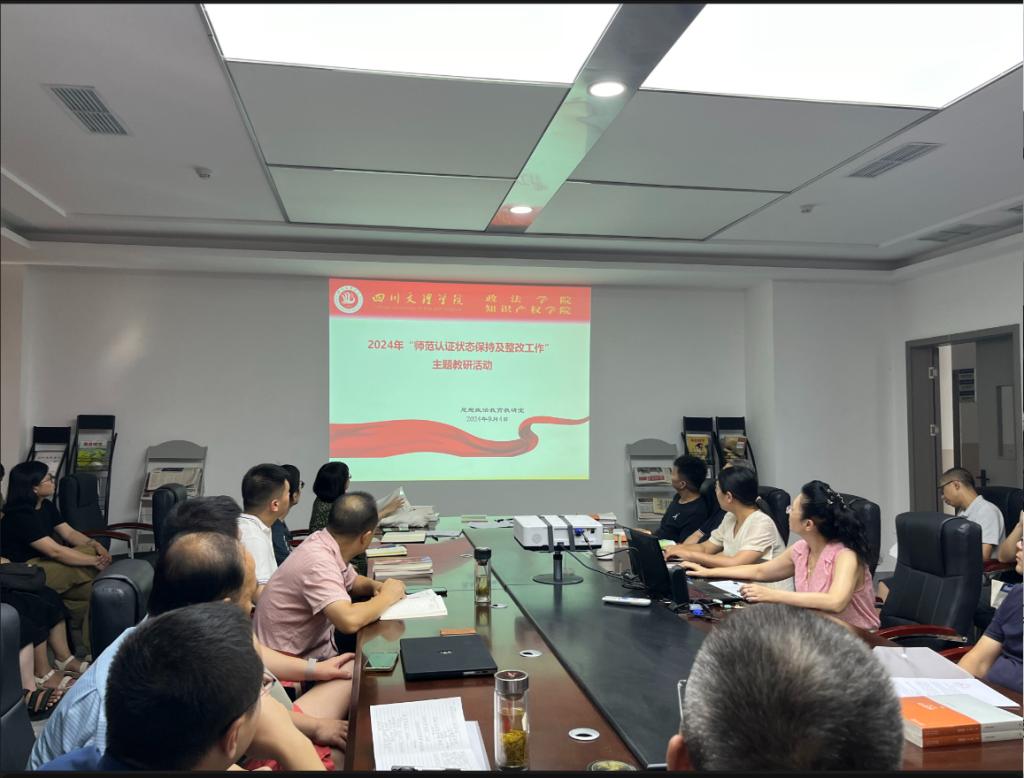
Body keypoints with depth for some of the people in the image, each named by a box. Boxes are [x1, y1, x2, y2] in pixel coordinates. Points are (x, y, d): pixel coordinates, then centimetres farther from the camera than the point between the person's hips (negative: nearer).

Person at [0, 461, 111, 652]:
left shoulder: (46, 506, 7)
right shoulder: (20, 516, -23)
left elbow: (69, 533, 6)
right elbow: (55, 551, -27)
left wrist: (95, 545, -14)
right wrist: (95, 561, -24)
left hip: (45, 561, 9)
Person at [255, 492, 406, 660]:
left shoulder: (324, 543, -2)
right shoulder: (319, 561, -27)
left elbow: (352, 582, 17)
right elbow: (350, 621, -39)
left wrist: (375, 586, -5)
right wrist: (386, 597, -21)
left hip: (314, 646, 8)